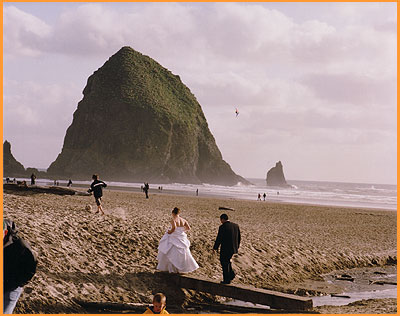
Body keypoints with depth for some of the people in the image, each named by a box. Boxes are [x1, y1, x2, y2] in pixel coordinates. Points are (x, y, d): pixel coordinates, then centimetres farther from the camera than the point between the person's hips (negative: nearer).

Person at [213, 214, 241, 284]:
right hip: (234, 248, 6)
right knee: (227, 260, 28)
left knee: (224, 264, 10)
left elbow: (219, 239, -14)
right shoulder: (236, 226, 3)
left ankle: (226, 280, 16)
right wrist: (237, 246, 23)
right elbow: (239, 238, 10)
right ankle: (231, 274, 19)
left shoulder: (222, 227, -16)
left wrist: (215, 248, -1)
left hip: (225, 249, -6)